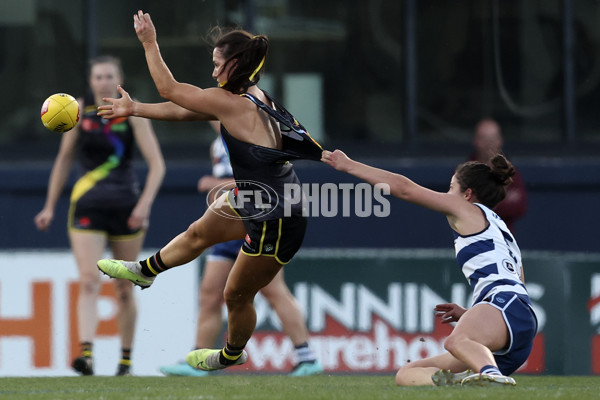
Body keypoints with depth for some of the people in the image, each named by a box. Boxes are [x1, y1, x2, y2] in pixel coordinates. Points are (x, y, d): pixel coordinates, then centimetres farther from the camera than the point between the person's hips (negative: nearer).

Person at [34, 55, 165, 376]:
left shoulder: (132, 112, -3)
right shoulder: (80, 110, 3)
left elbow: (157, 164, -7)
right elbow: (64, 159, 14)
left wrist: (145, 203, -21)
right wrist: (50, 206, 13)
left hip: (126, 208, 0)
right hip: (87, 206, 0)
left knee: (124, 289, 6)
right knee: (89, 282, -16)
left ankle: (126, 360, 18)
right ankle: (86, 354, -27)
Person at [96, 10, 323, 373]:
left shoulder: (234, 105, -27)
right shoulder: (252, 97, -1)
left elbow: (169, 88, -15)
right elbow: (181, 110, 9)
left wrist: (149, 43, -4)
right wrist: (135, 109, 13)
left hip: (275, 223, -8)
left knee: (236, 296, 16)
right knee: (199, 233, 27)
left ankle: (232, 355, 41)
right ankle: (145, 271, 51)